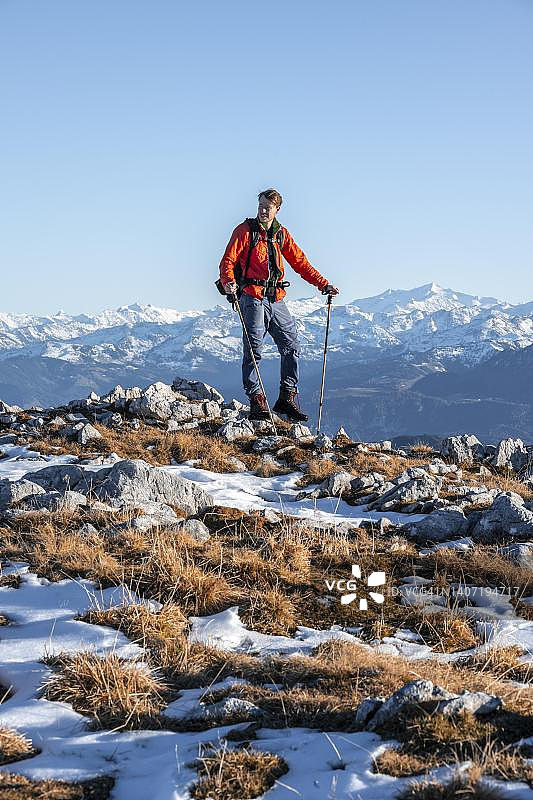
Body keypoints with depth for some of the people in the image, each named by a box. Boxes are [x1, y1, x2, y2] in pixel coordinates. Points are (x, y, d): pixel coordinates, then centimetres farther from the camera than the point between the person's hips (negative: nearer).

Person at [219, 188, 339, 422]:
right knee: (253, 350, -6)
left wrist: (323, 284, 9)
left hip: (276, 300, 5)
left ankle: (287, 398, 12)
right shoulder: (245, 230, 0)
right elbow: (228, 261, -7)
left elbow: (300, 263, 17)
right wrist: (228, 282, -27)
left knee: (291, 347, 3)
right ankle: (257, 401, -2)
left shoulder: (281, 235, 15)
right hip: (252, 298, -5)